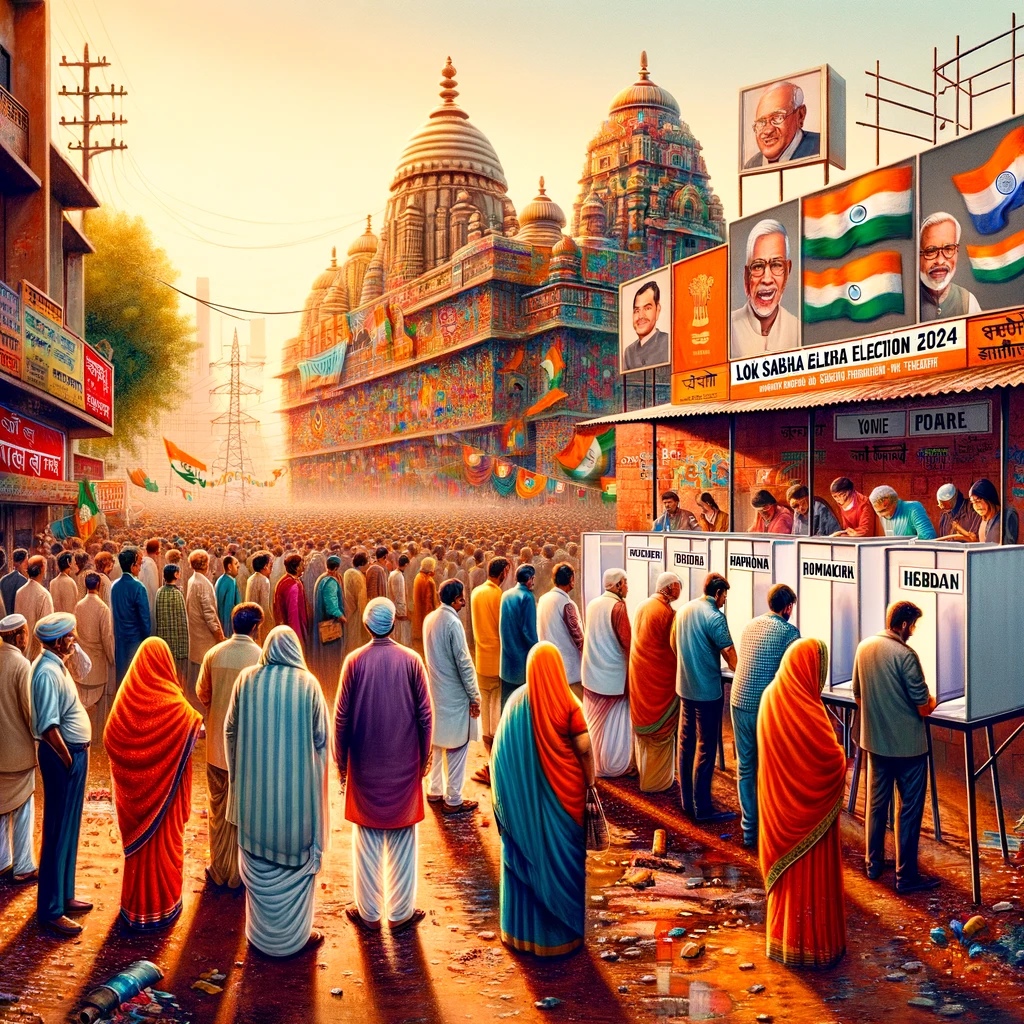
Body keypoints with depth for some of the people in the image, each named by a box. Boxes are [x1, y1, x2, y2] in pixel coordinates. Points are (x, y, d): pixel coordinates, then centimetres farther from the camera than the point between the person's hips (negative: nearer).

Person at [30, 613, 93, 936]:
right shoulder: (47, 673, -22)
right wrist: (67, 758, -19)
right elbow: (48, 726, -27)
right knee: (59, 831, 0)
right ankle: (50, 910, 10)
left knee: (69, 827, 18)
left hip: (74, 752, 10)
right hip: (63, 755, -10)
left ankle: (63, 895, 31)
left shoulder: (56, 665, 9)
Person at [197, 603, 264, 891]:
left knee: (218, 808, 18)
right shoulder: (261, 657, -18)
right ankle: (237, 874, 21)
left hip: (217, 743, 4)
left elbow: (202, 692, 8)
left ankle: (218, 869, 30)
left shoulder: (213, 654, -4)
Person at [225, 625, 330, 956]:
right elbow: (322, 736, -4)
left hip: (254, 789, 2)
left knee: (258, 864, 16)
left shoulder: (246, 680, -3)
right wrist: (316, 770, 13)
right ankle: (295, 935, 22)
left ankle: (261, 933, 29)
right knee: (297, 860, 12)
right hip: (297, 789, -2)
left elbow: (230, 730, 5)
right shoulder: (307, 683, -9)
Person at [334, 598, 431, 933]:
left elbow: (341, 717, -4)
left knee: (367, 839, 12)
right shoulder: (411, 660, -7)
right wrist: (424, 757, 8)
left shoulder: (355, 661, -7)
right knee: (402, 838, 11)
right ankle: (401, 913, 20)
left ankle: (369, 913, 22)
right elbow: (425, 714, -4)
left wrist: (341, 761, 7)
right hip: (404, 766, 0)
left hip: (365, 766, 0)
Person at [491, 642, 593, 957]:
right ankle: (563, 926, 26)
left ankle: (521, 927, 26)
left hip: (522, 794, 2)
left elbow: (502, 749, 0)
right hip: (563, 792, -2)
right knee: (562, 853, 12)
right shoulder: (568, 704, -14)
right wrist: (590, 782, 2)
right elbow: (584, 749, -12)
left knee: (524, 852, 15)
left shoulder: (516, 701, -6)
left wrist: (510, 789, 11)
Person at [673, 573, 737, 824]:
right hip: (707, 690, -8)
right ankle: (702, 808, 6)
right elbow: (730, 655, -18)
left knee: (686, 743, 13)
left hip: (684, 686, 8)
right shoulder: (714, 617, -17)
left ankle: (687, 801, 23)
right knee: (706, 748, 0)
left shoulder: (684, 610, 7)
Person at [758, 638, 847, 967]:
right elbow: (833, 758, -18)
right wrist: (841, 759, 4)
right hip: (808, 804, -7)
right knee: (810, 874, 8)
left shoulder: (771, 696, -2)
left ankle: (784, 937, 32)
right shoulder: (805, 711, -26)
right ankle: (810, 945, 21)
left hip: (779, 802, 7)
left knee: (787, 870, 20)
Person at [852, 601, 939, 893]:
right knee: (909, 808, 5)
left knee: (876, 802, 17)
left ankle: (873, 862, 29)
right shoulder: (905, 654, -21)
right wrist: (931, 702, 6)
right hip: (907, 744, -7)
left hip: (874, 740, 7)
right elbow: (924, 707, -16)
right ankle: (906, 875, 12)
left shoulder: (864, 647, 1)